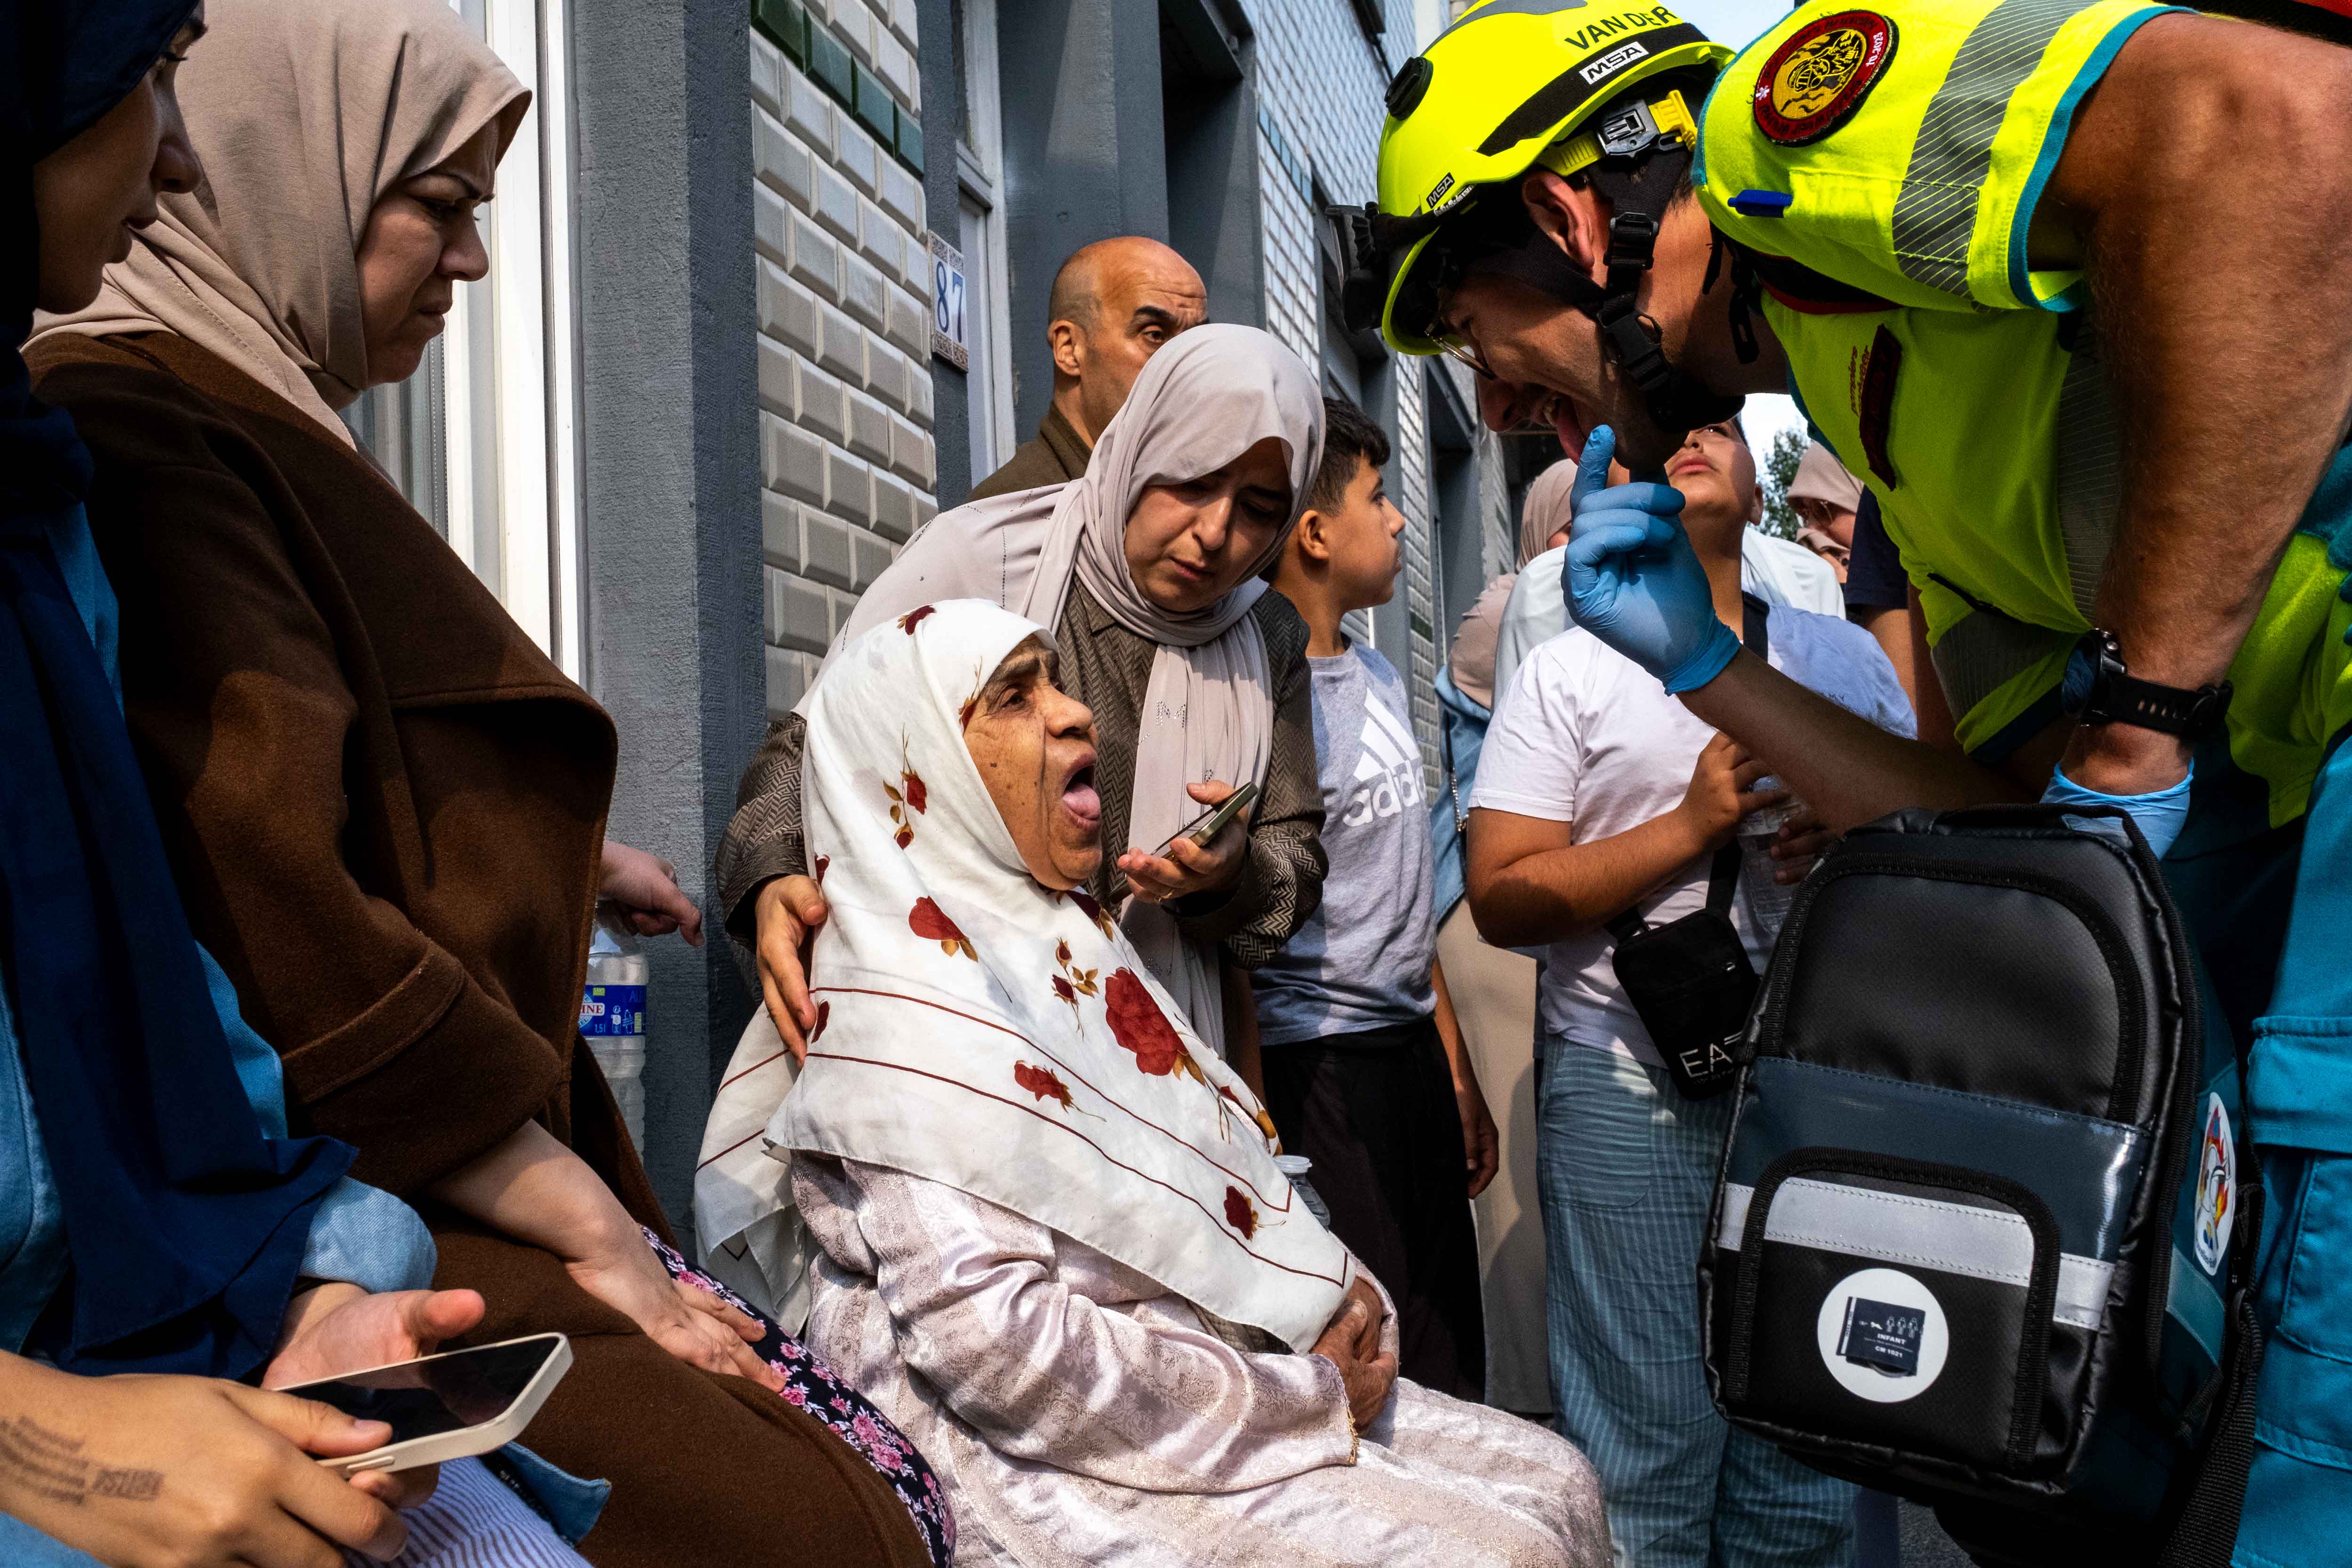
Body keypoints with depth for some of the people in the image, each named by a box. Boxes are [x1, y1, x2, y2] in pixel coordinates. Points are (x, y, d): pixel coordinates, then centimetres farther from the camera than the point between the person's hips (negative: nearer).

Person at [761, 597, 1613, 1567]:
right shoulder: (909, 990, -17)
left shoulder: (1066, 936, 12)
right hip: (1064, 1461, -9)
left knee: (1549, 1484, 3)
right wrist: (1301, 1400, -17)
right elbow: (990, 1344, -24)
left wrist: (1340, 1299, -2)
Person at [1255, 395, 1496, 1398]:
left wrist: (1458, 1071, 19)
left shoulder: (1379, 674, 12)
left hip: (1410, 1049, 8)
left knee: (1447, 1372, 15)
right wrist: (1260, 1152, -17)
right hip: (1314, 1064, -8)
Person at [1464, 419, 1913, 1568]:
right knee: (1647, 1447, 1)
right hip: (1633, 1097, -3)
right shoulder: (1568, 674, 2)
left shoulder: (1846, 655, 13)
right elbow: (1502, 899, -5)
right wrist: (1691, 826, -13)